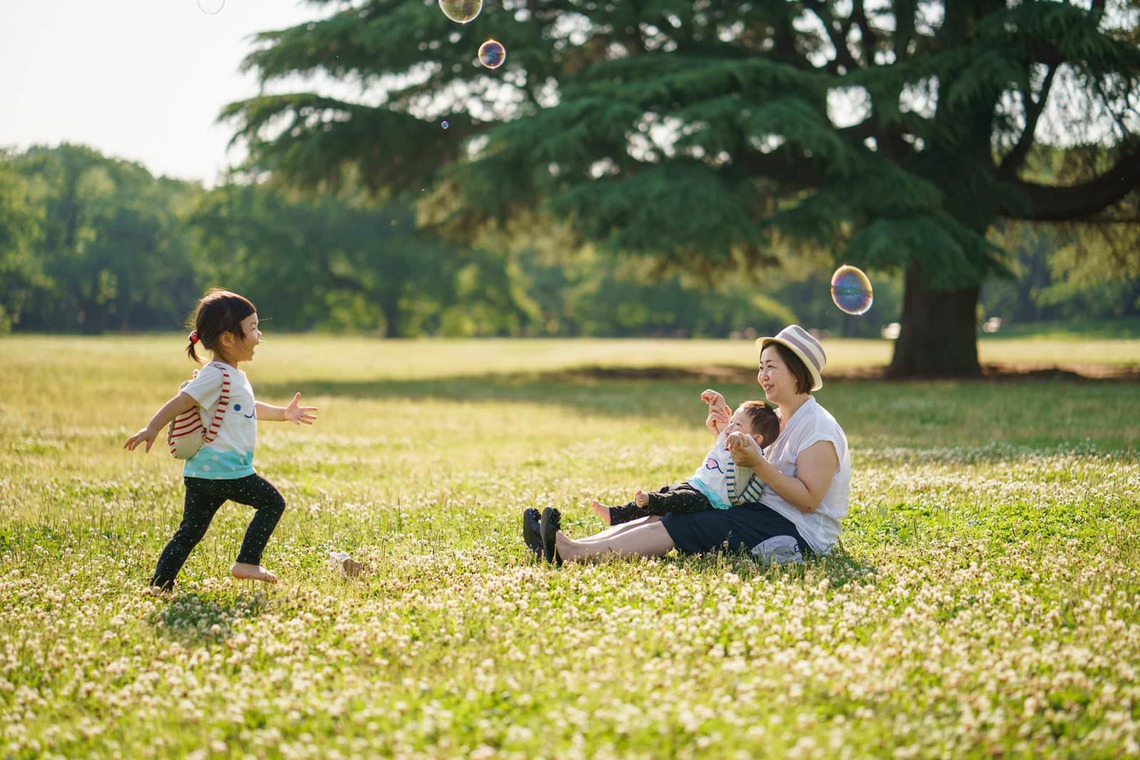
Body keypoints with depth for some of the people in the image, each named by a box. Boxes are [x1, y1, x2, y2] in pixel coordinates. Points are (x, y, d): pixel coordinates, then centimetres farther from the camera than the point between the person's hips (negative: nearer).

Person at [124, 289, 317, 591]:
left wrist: (283, 413, 39)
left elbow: (247, 409, 36)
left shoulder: (233, 376, 19)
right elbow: (180, 402, -19)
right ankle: (247, 563, 0)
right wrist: (152, 429, -24)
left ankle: (160, 584, 9)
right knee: (272, 502, 1)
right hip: (224, 471, -10)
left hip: (202, 473, 10)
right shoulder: (217, 376, -13)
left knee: (191, 530, 10)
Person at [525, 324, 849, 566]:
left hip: (798, 532, -9)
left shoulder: (819, 427, -11)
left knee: (686, 526, -22)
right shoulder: (777, 420, 18)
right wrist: (729, 436, 5)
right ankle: (571, 546, -19)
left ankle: (576, 553, -31)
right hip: (764, 512, 9)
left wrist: (757, 464, -24)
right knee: (662, 516, -5)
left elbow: (809, 499, -20)